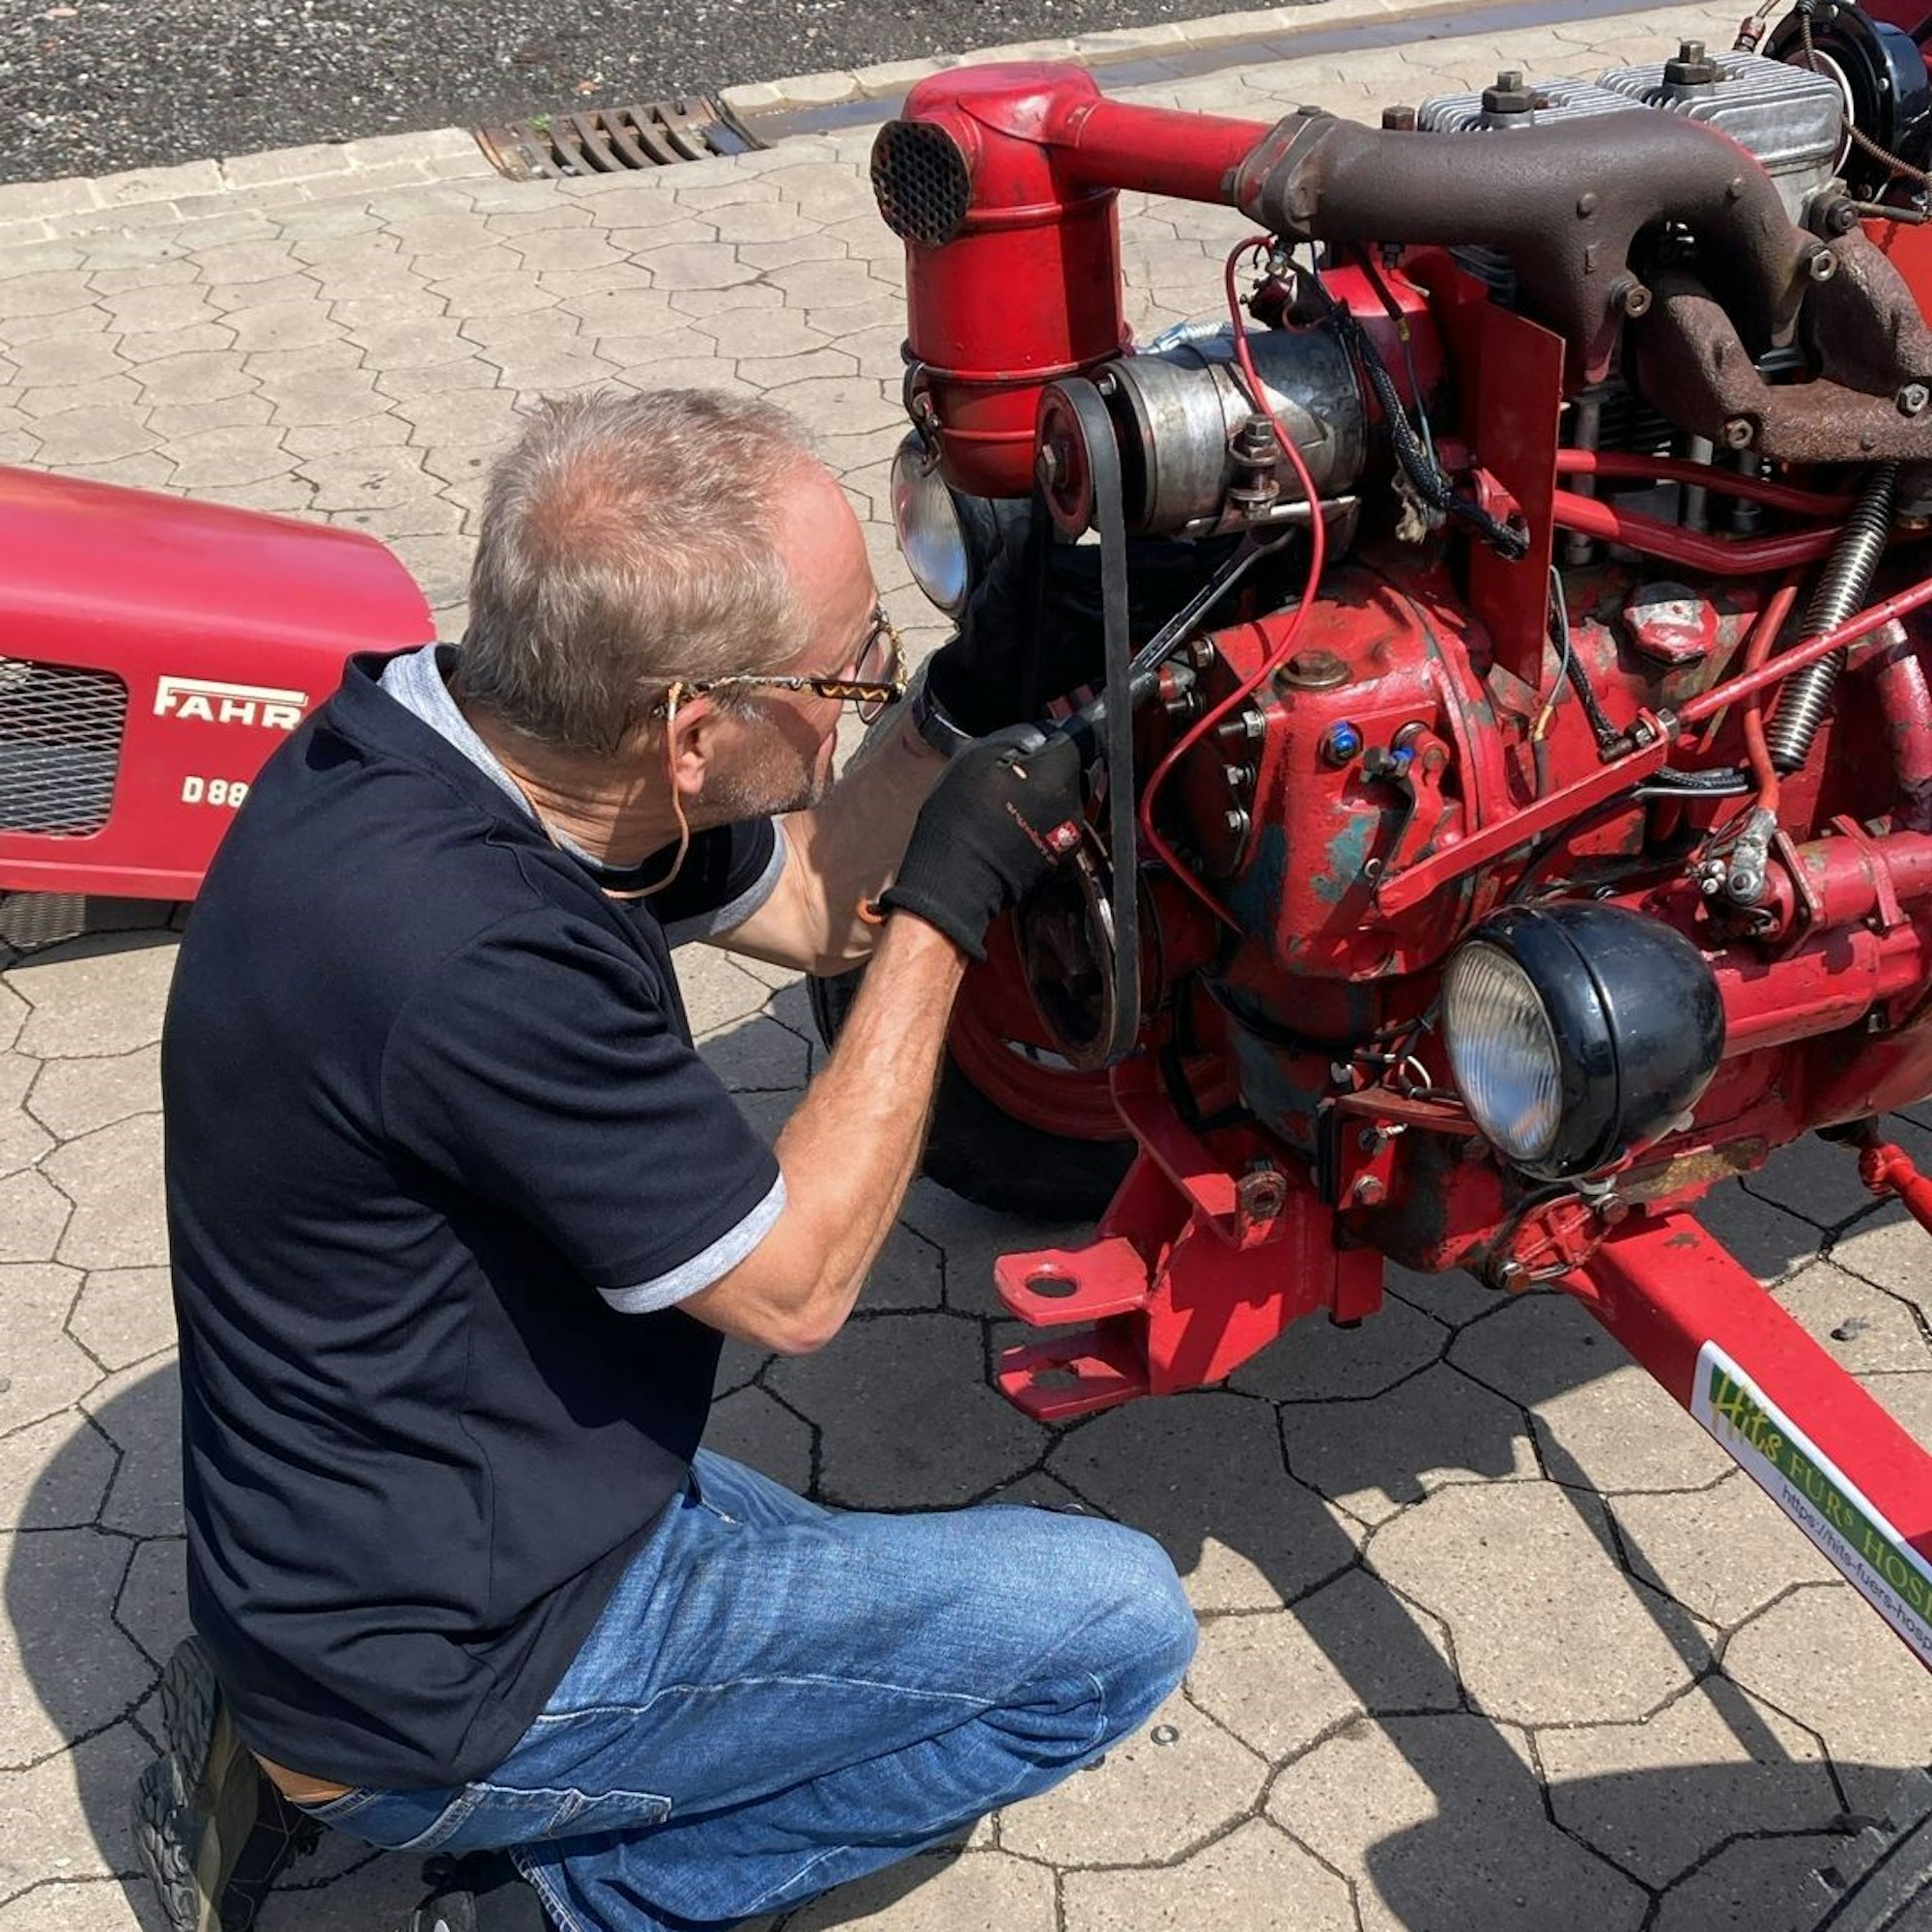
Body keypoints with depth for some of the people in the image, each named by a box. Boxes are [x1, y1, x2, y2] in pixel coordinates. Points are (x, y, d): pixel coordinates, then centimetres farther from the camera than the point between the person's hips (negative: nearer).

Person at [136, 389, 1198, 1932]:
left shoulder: (442, 736, -5)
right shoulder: (471, 956, -34)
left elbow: (799, 904, 10)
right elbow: (795, 1283, -21)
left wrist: (965, 703, -3)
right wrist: (948, 909, -17)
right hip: (446, 1675, -8)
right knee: (1116, 1628, -6)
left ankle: (292, 1760, 19)